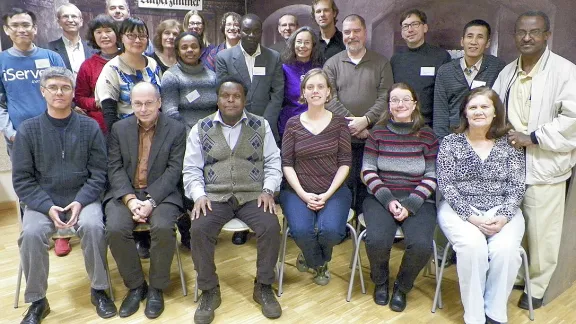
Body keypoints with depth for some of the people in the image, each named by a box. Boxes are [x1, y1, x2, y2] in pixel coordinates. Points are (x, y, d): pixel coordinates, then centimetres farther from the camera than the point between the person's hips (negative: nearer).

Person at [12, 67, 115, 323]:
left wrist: (80, 201, -16)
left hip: (83, 197, -1)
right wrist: (48, 206, -14)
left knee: (93, 227, -29)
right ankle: (37, 301, -4)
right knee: (31, 234, -27)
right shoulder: (28, 129, 1)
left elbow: (98, 173, 0)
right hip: (42, 201, 1)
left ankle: (98, 290, -6)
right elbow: (21, 179, 0)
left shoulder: (89, 127, 0)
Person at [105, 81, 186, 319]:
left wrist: (151, 201, -18)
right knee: (115, 229, -25)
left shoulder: (176, 130, 1)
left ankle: (156, 288, -6)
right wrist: (130, 199, -15)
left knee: (163, 228, -30)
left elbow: (173, 170, -6)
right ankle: (135, 286, -2)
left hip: (161, 193, -2)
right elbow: (115, 168, 2)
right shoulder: (119, 128, 9)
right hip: (125, 193, 2)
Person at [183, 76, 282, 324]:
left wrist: (268, 190, -9)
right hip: (214, 196, 0)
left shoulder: (261, 125, 9)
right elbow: (191, 169, 6)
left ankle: (263, 287, -3)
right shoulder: (201, 128, 8)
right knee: (199, 230, -27)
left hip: (253, 195, 0)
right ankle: (209, 291, -5)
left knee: (271, 227, -27)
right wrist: (198, 195, -11)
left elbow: (272, 162, 7)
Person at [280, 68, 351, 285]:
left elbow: (345, 163, 0)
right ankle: (319, 263, 12)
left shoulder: (339, 122, 3)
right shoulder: (293, 124, 4)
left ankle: (312, 257, 14)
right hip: (298, 191, 0)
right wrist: (303, 194, -11)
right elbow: (287, 164, 1)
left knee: (330, 230, -27)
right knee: (301, 231, -27)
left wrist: (327, 194, -11)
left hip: (333, 190, 0)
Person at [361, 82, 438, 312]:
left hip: (418, 200, 0)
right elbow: (368, 171, 1)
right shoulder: (378, 132, 5)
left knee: (421, 245, -25)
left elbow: (431, 176, 0)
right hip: (381, 197, 0)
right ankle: (380, 281, 10)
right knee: (376, 240, -27)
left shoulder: (427, 135, 4)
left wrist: (410, 204, -12)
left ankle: (402, 287, 9)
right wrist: (388, 200, -12)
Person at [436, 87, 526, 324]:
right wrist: (471, 216, -15)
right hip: (460, 209, -1)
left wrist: (503, 216, -14)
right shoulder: (450, 142, 2)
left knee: (505, 249, -27)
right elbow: (446, 185, -4)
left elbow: (517, 186, 2)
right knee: (473, 245, -30)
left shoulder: (510, 144, 6)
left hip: (502, 211, 2)